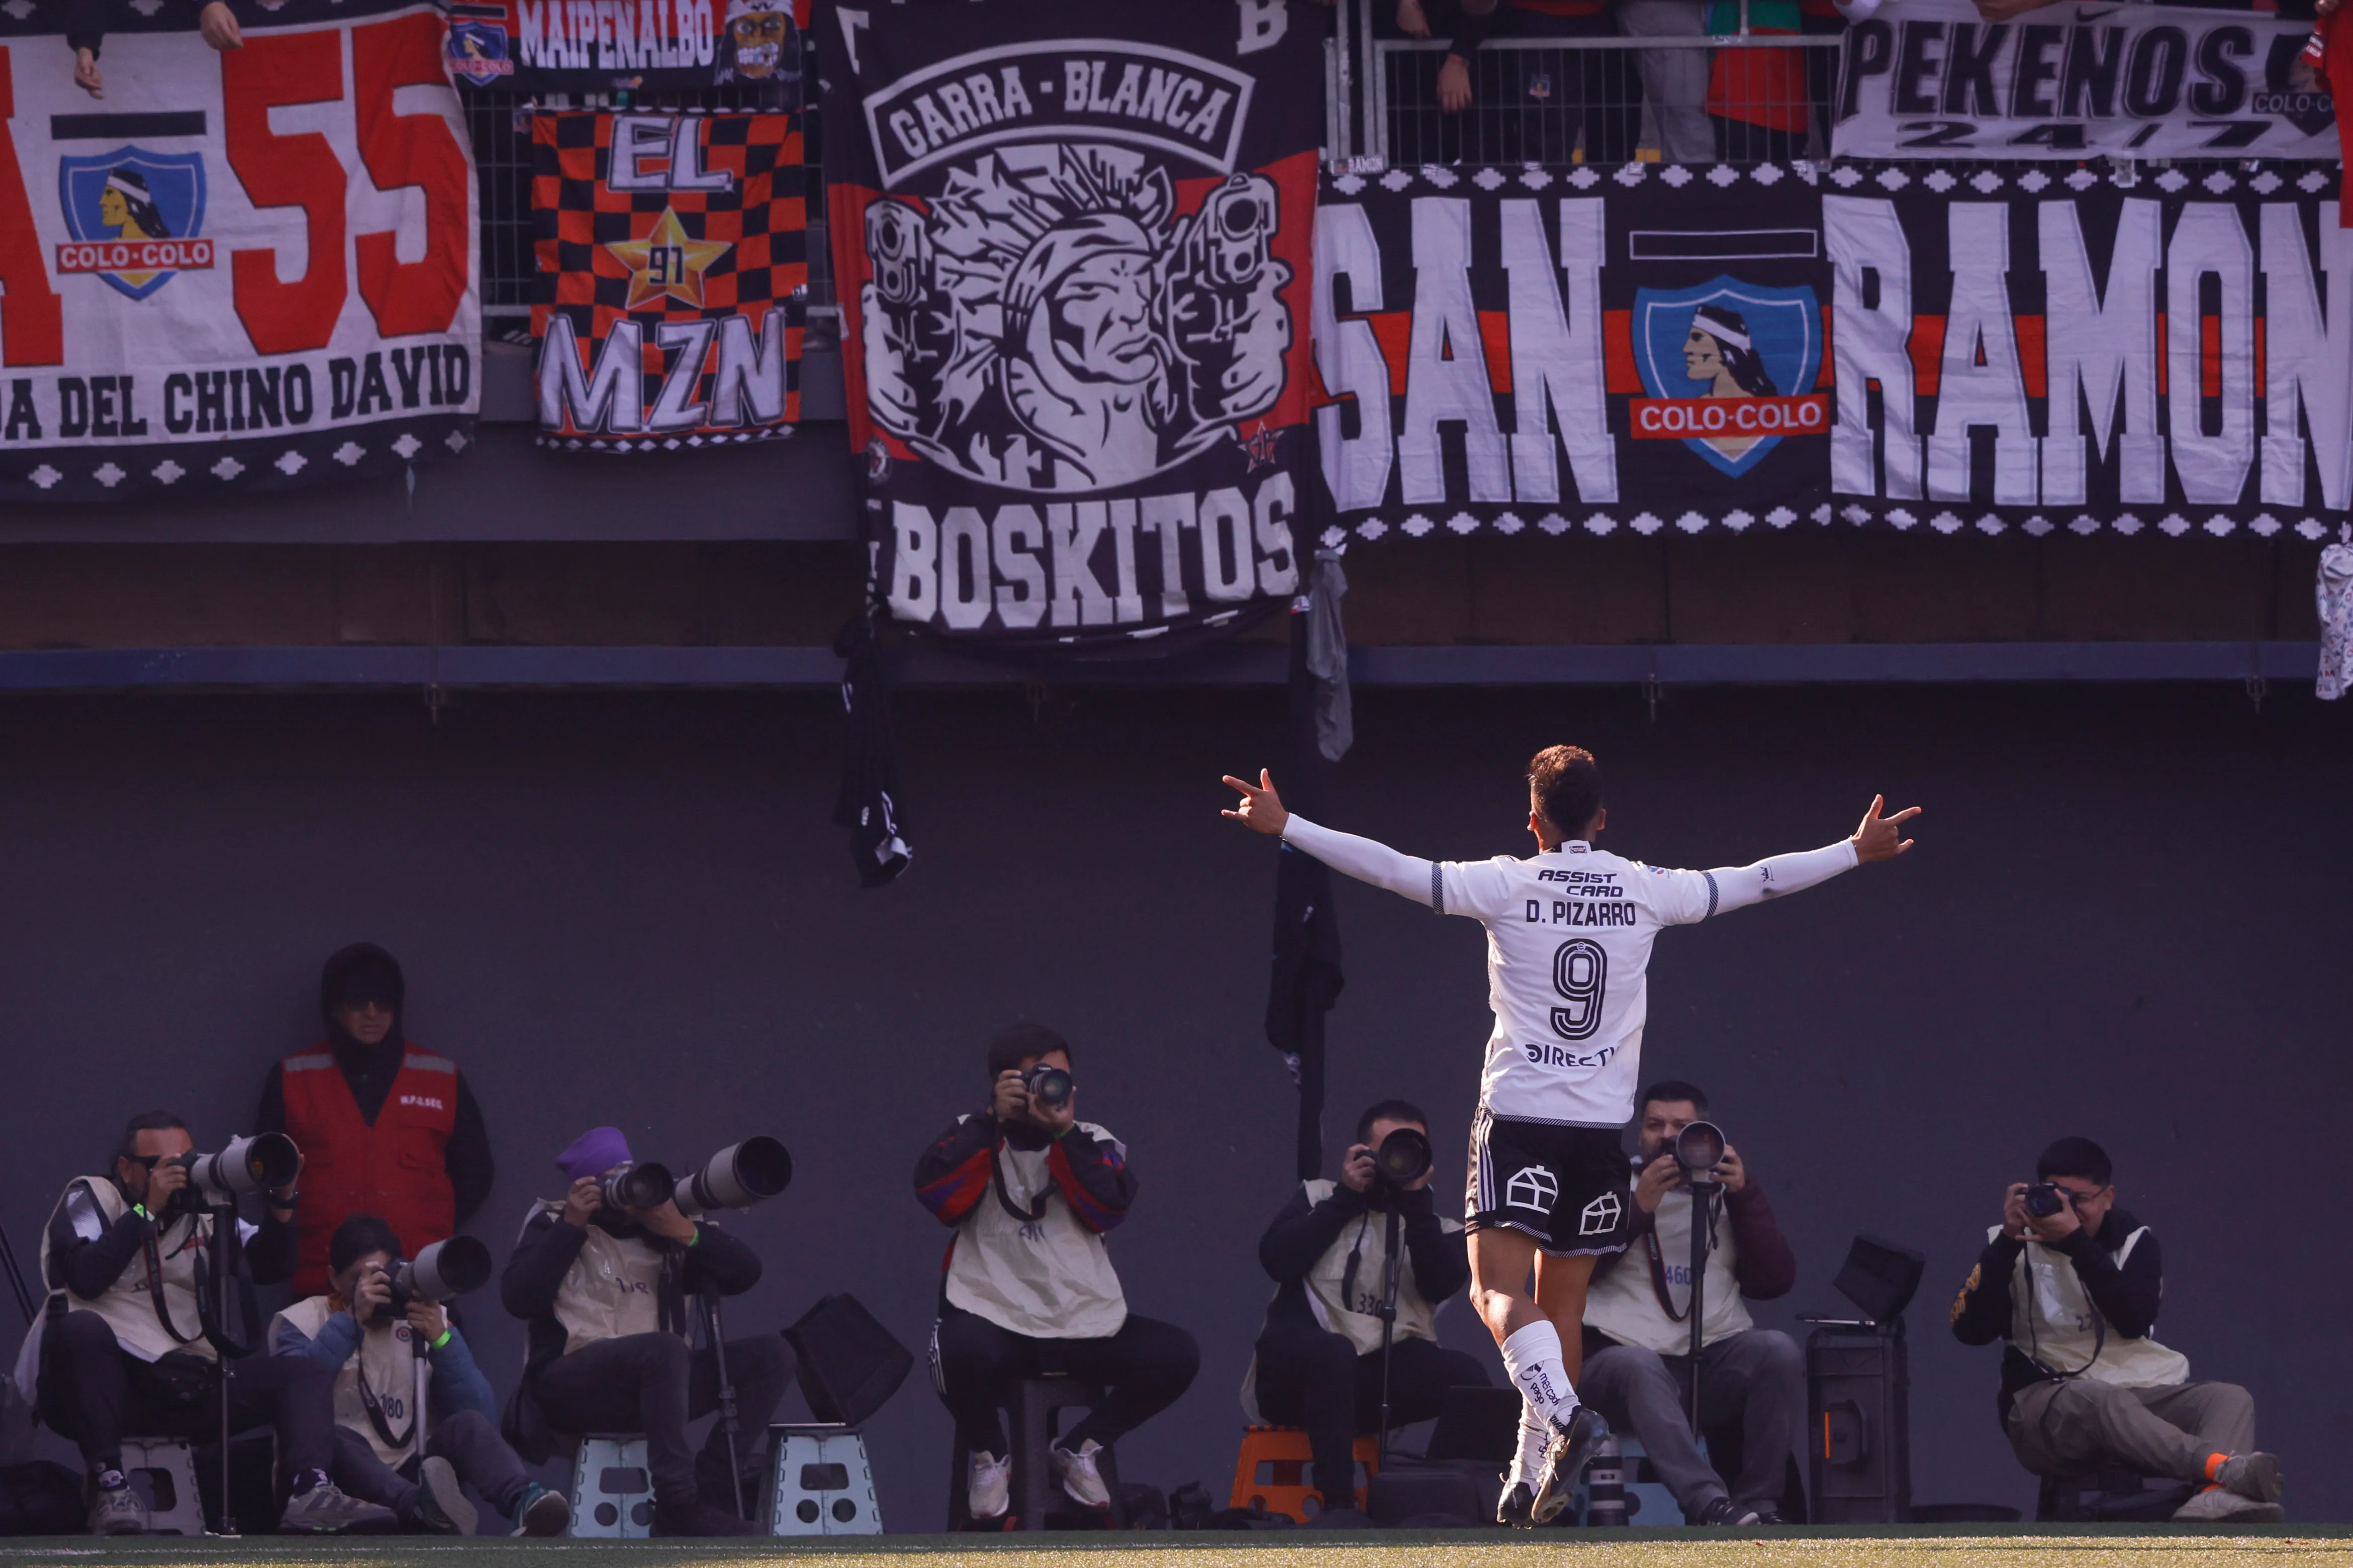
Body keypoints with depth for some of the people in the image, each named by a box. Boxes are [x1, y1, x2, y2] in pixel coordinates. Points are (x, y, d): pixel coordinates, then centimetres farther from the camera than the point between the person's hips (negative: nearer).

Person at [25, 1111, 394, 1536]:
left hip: (181, 1388, 6)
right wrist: (148, 1209, -15)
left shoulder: (200, 1210, 17)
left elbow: (267, 1268, 10)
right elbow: (85, 1278, -17)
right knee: (82, 1327, -38)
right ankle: (108, 1484, -33)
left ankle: (311, 1491, -32)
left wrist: (283, 1201, -6)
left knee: (307, 1376, -5)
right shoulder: (92, 1198, 2)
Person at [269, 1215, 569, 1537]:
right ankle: (422, 1506, -61)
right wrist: (351, 1321, -17)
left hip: (409, 1478, 3)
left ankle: (525, 1504, -53)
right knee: (334, 1438, -33)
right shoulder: (303, 1322, 6)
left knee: (468, 1424, -23)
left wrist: (441, 1339, -10)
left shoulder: (427, 1322, 14)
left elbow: (482, 1419, 0)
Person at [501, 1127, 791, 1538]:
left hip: (654, 1382, 5)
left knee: (771, 1354, -12)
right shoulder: (554, 1224, 9)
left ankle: (710, 1489, -22)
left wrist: (685, 1232, -6)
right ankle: (679, 1504, -37)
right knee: (664, 1349, -36)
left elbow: (745, 1273, 7)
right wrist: (571, 1226, -8)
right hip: (570, 1387, -5)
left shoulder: (660, 1230, 17)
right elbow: (519, 1300, -8)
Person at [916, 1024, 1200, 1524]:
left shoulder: (1092, 1144, 14)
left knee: (1175, 1355, -18)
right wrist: (996, 1119, -12)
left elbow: (1110, 1209, -6)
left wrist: (1063, 1133, -13)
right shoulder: (973, 1139, 9)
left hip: (1086, 1323, 3)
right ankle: (988, 1457, -2)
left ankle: (1079, 1449, 8)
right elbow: (939, 1195, -11)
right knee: (962, 1352, -38)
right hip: (996, 1317, -3)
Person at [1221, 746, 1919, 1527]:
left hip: (1517, 1118, -4)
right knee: (1562, 1302, 11)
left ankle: (1564, 1413, -33)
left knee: (1498, 1291, -8)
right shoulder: (1645, 891, 5)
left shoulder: (1507, 885, -4)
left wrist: (1285, 826, 1)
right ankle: (1533, 1476, 13)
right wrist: (1857, 851, 27)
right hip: (1602, 1124, 4)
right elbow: (1754, 881, 14)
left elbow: (1392, 869, -6)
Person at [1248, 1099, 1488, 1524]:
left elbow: (1442, 1285, -3)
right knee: (1333, 1353, -38)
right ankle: (1337, 1503, -38)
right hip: (1296, 1374, -2)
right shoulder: (1320, 1199, 18)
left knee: (1466, 1376, -26)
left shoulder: (1436, 1229, 19)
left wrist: (1416, 1201, -5)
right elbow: (1277, 1260, -1)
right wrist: (1347, 1197, 1)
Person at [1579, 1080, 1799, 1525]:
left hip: (1717, 1360, 2)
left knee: (1779, 1350, -29)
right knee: (1638, 1367, -38)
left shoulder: (1726, 1194, 22)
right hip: (1628, 1351, -2)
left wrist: (1742, 1195, 1)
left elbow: (1775, 1282, 9)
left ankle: (1758, 1502, -25)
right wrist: (1639, 1206, -8)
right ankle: (1709, 1503, -51)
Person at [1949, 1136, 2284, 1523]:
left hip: (2140, 1392, 3)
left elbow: (2136, 1319, -8)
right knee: (2104, 1402, -37)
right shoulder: (2015, 1245, 10)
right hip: (2044, 1400, -3)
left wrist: (2076, 1242, -15)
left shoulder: (2133, 1241, 12)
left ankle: (2214, 1497, -56)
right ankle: (2225, 1468, -60)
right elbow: (1971, 1330, -4)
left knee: (2231, 1398, -23)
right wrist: (2007, 1241, -10)